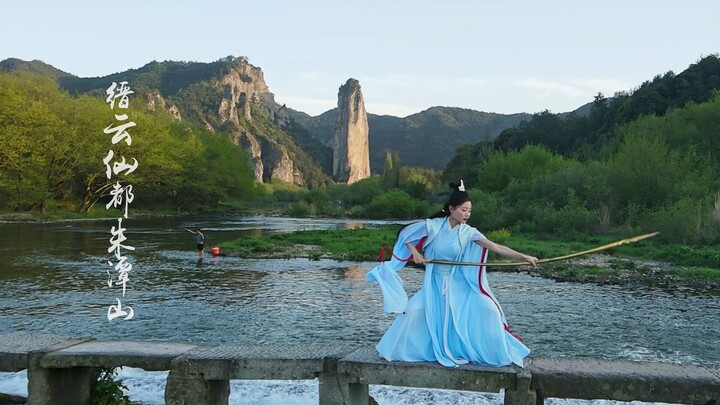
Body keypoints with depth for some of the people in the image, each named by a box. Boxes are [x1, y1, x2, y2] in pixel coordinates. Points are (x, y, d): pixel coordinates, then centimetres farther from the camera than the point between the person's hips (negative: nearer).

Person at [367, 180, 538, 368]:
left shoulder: (468, 232, -9)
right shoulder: (433, 225, -11)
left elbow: (496, 247, -16)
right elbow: (405, 234, 1)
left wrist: (523, 256, -24)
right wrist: (415, 254, -11)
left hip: (459, 284, 1)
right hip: (435, 283, -1)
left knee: (487, 310, -12)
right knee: (414, 311, -11)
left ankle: (495, 353, 8)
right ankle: (396, 351, 14)